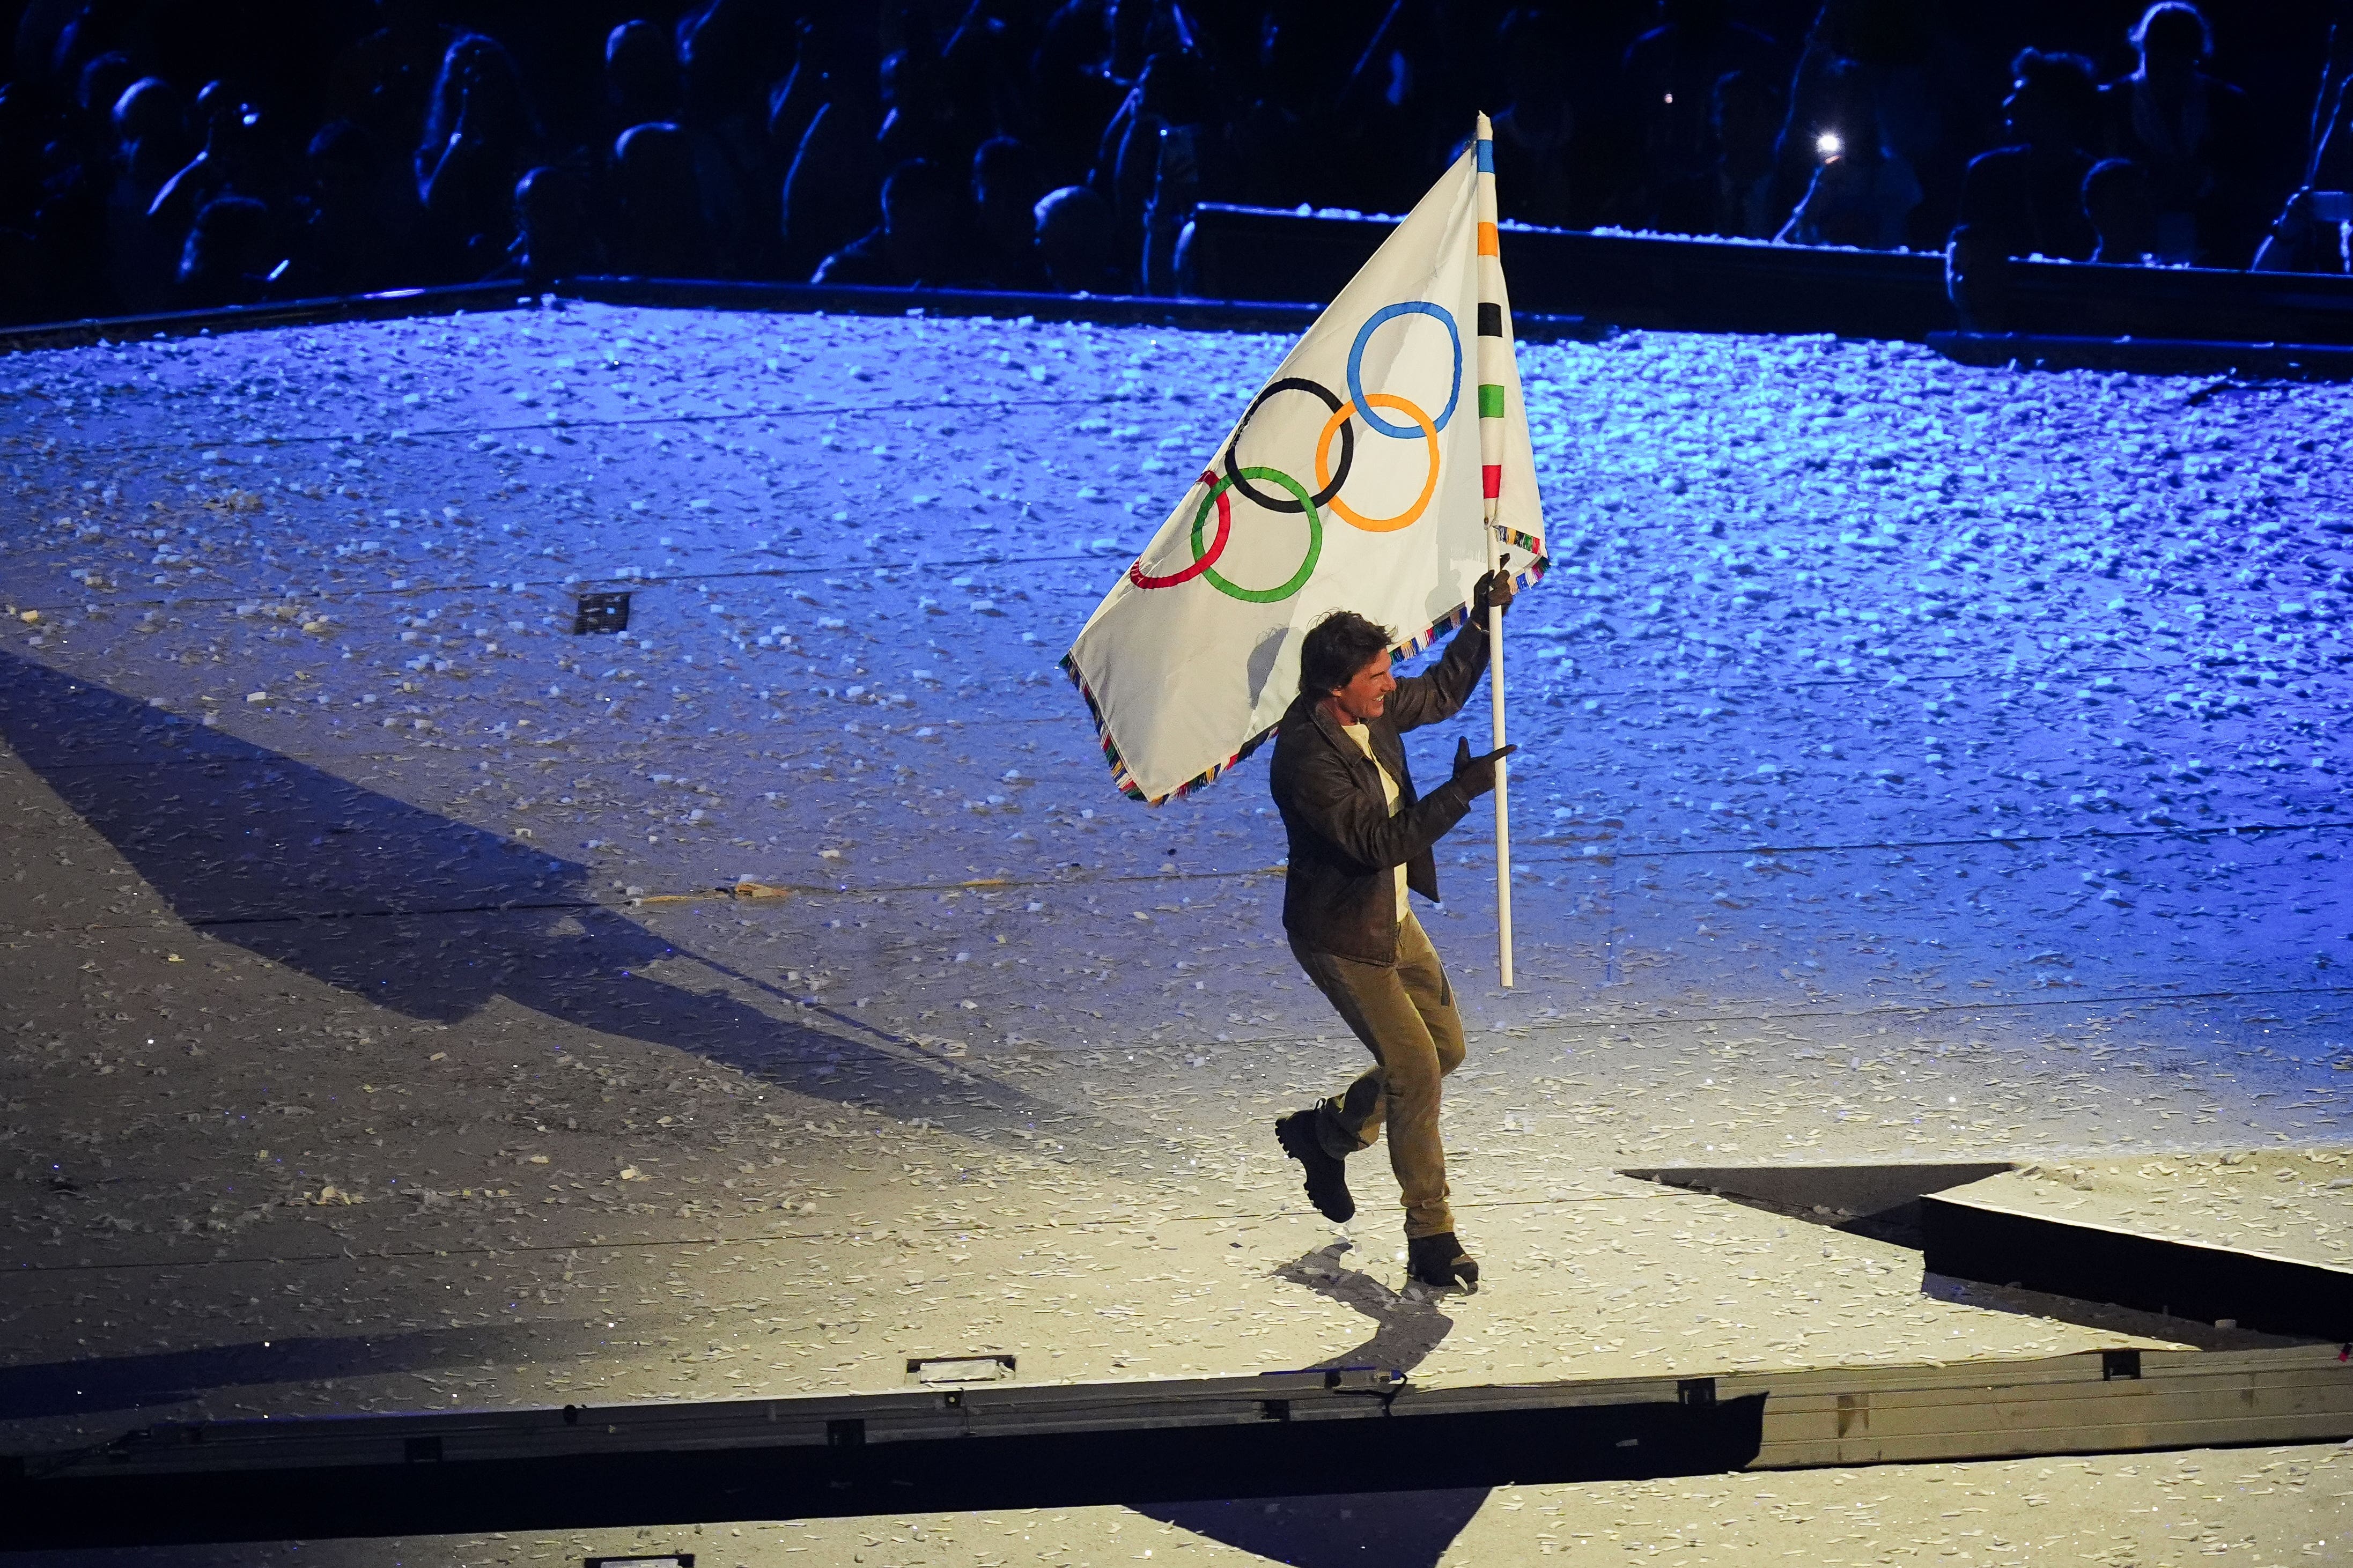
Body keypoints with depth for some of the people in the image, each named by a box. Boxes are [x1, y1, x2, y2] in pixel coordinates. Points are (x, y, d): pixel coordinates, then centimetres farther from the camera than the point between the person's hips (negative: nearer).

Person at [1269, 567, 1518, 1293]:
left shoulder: (1371, 710, -4)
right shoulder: (1306, 756, -30)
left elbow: (1441, 694, 17)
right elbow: (1379, 841, -33)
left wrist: (1482, 622, 8)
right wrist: (1461, 791, -33)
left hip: (1391, 919, 9)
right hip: (1340, 938, -9)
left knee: (1445, 1048, 17)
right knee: (1414, 1069, -8)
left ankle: (1326, 1132, 36)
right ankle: (1431, 1238, 3)